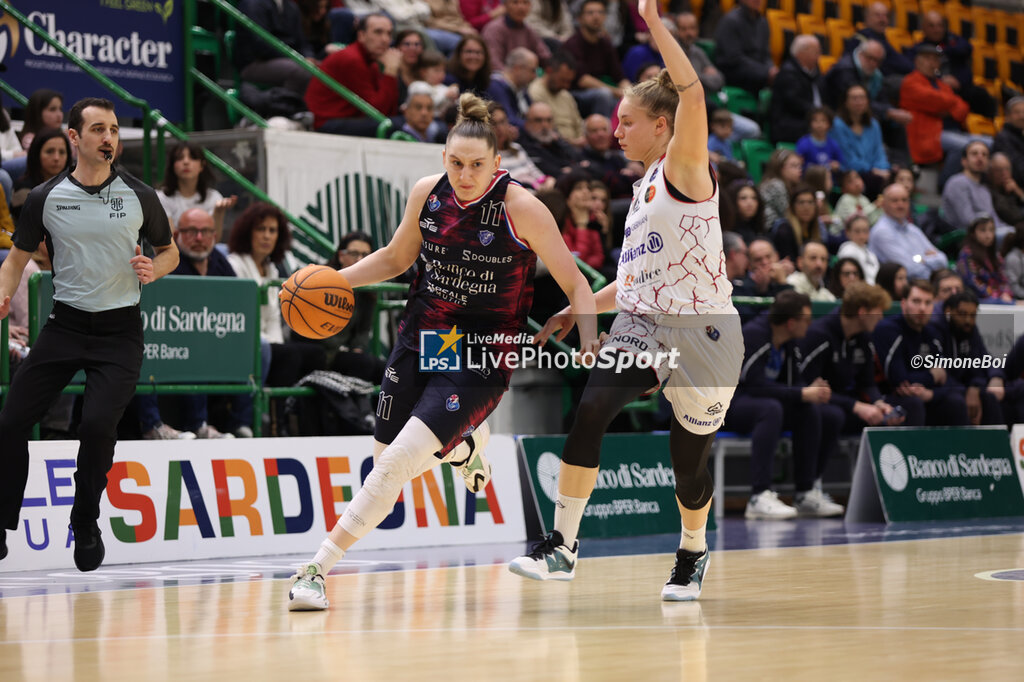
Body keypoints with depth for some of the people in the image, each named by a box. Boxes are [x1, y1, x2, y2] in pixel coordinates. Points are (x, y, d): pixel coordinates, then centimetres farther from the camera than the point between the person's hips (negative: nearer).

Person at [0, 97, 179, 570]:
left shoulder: (139, 197, -1)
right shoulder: (45, 199, 0)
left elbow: (170, 251, 12)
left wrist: (154, 270, -10)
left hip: (119, 330, -2)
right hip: (66, 324, 2)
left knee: (97, 424, -19)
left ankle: (85, 525, 2)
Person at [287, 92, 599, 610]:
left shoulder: (521, 208, -15)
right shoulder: (427, 193, -2)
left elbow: (574, 283, -9)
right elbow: (396, 258, 16)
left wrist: (590, 337, -26)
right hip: (420, 340, 6)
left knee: (397, 462, -17)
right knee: (388, 460, 13)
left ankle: (317, 570, -11)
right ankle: (465, 444, 47)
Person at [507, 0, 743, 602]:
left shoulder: (685, 167, -5)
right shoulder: (645, 187, 18)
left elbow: (692, 91, -24)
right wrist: (580, 309, 19)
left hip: (702, 331, -6)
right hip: (643, 325, 6)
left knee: (690, 460, 6)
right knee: (591, 411, -20)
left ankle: (693, 554, 35)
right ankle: (563, 546, -20)